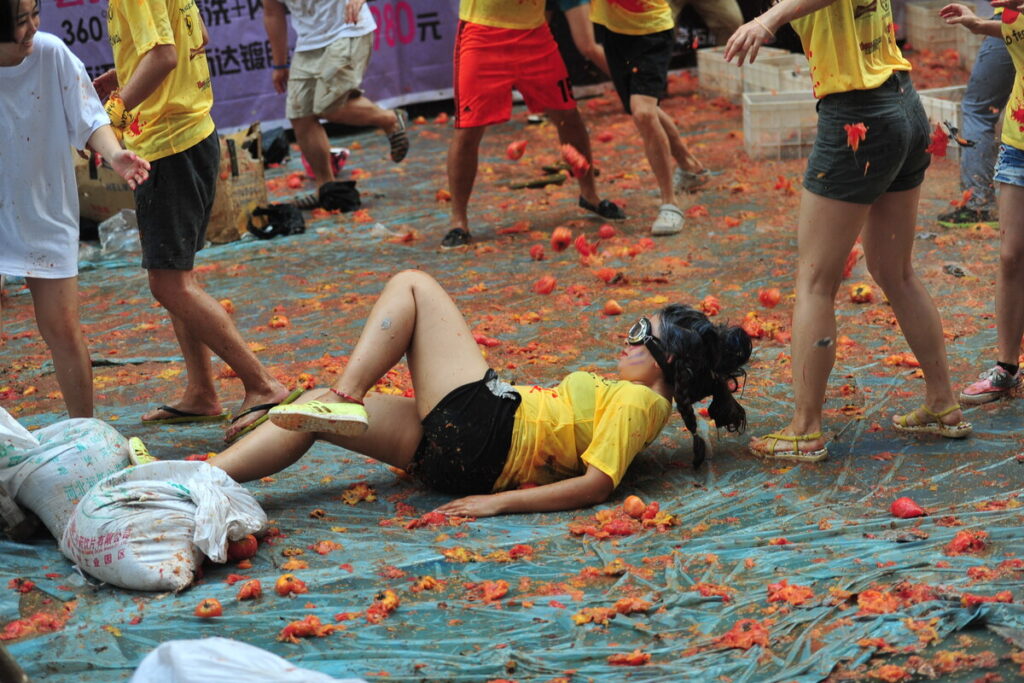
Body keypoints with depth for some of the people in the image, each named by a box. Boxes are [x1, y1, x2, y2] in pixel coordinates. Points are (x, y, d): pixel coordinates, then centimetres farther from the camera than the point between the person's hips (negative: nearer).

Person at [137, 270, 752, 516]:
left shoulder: (635, 401, -10)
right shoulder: (632, 399, 18)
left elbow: (596, 484, -22)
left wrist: (499, 501, -22)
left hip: (477, 422, -9)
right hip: (454, 447, 9)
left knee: (412, 285, 0)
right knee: (315, 414, 5)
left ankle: (347, 393, -9)